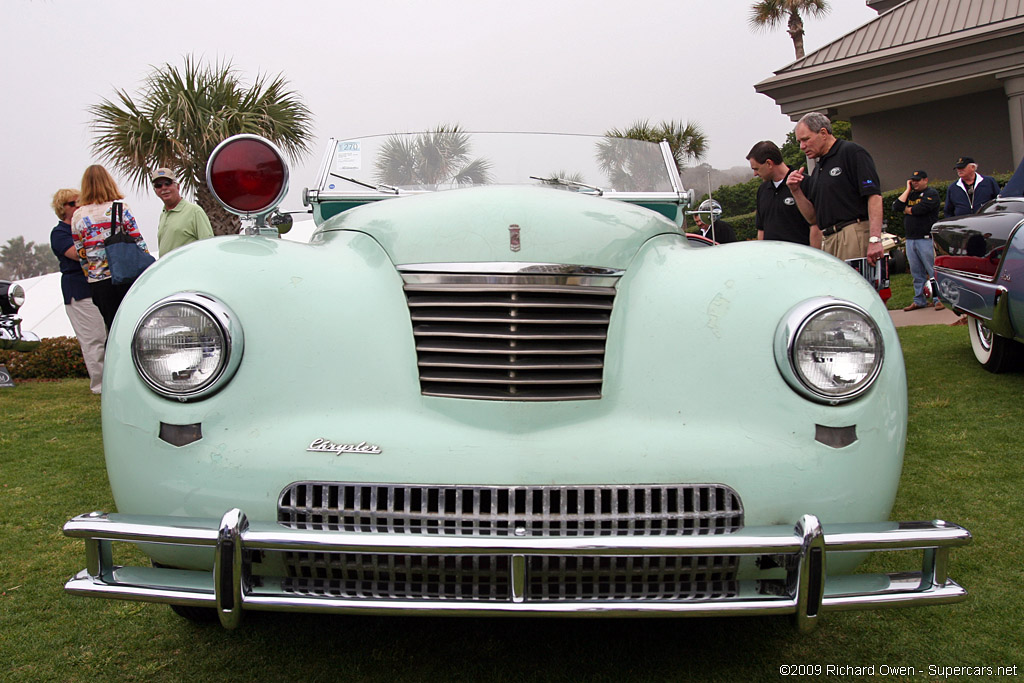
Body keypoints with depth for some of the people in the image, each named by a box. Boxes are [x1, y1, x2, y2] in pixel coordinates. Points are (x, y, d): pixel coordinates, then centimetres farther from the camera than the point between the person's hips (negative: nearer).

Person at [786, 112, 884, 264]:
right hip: (827, 240, 7)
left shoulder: (852, 152, -1)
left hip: (855, 236, -7)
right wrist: (796, 191, 6)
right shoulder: (818, 169, 22)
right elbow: (813, 218, 21)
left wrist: (874, 240, -20)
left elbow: (874, 196, -11)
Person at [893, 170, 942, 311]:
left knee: (933, 271, -7)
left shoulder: (931, 193, -1)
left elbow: (920, 209, -16)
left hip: (926, 239, -6)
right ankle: (919, 301, 14)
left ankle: (940, 299, -3)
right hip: (910, 240, 7)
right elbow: (896, 207, 3)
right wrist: (908, 189, 4)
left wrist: (906, 210, 3)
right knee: (917, 273, 9)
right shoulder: (910, 194, 19)